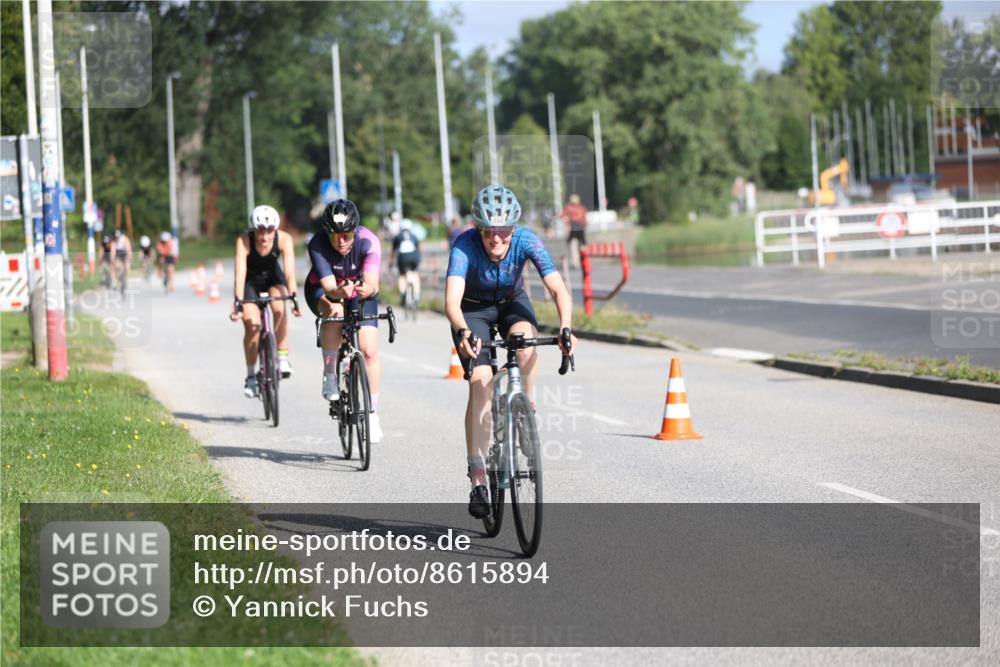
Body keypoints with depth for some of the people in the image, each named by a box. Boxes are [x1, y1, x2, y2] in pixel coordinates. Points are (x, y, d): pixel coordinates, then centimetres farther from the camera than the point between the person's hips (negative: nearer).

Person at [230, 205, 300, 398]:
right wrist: (237, 302, -48)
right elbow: (240, 273, -38)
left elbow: (290, 270, -35)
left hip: (273, 277, 1)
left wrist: (293, 297, -48)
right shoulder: (244, 241, -31)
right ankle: (251, 376, 0)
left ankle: (282, 357, -20)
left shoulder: (284, 239, -28)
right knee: (252, 325, -16)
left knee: (279, 308, -31)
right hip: (251, 281, -1)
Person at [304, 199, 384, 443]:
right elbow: (328, 287, -38)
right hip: (323, 290, -1)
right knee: (334, 312, -36)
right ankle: (330, 376, -17)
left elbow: (372, 283, -44)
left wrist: (366, 289, -67)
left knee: (369, 350, -14)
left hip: (360, 292, 1)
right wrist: (339, 292, -60)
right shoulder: (317, 245, -31)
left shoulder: (368, 242, -32)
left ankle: (372, 412, 0)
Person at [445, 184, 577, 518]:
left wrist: (566, 328, -54)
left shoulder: (527, 241, -29)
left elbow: (559, 290, -36)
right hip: (473, 308, -1)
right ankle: (478, 479, -16)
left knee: (525, 339, -34)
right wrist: (462, 332, -65)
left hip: (511, 302, 2)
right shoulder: (465, 246, -33)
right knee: (481, 384, -19)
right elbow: (452, 299, -45)